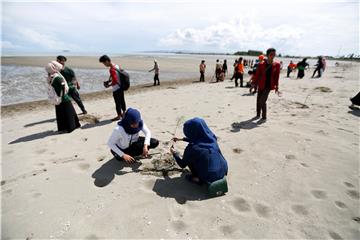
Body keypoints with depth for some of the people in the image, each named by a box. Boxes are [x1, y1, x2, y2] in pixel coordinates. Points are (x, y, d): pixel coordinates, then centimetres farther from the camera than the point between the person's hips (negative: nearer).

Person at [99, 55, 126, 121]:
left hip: (116, 89, -9)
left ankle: (119, 115, 17)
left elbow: (115, 81, -25)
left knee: (117, 102, 4)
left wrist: (108, 85, -10)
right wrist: (108, 81, 8)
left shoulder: (111, 69, -23)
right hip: (121, 86, 9)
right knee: (122, 100, 19)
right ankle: (124, 112, 32)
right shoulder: (116, 66, 4)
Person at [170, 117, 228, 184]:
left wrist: (175, 153, 12)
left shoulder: (191, 148, -21)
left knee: (189, 158, 9)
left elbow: (182, 165, -3)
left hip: (209, 178, -5)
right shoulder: (211, 137, -6)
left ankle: (198, 178, 14)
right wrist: (182, 139, 23)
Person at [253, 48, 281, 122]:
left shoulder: (276, 65, -3)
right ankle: (258, 115, 32)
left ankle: (264, 117, 3)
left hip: (269, 85, -2)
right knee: (258, 100, 11)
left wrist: (276, 86, 2)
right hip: (261, 85, 2)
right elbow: (257, 75, 1)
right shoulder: (261, 64, -5)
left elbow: (277, 76, 3)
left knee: (262, 101, -13)